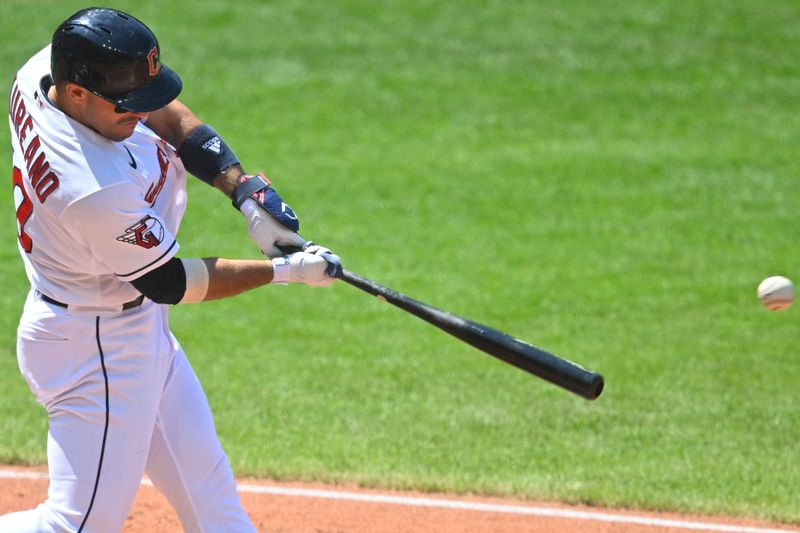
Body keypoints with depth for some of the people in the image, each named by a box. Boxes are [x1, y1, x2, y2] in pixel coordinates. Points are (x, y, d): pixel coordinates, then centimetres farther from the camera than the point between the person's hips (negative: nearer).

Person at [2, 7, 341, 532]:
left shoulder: (44, 71, -13)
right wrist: (287, 270, -11)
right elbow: (170, 283, -19)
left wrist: (246, 191, -11)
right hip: (98, 350, -10)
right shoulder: (99, 191, -36)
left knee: (204, 481, 18)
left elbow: (169, 116, 1)